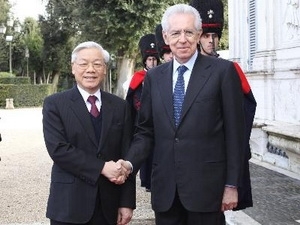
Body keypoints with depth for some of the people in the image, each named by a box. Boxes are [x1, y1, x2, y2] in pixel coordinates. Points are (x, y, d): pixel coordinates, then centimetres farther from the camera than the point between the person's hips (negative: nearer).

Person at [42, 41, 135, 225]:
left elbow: (126, 156, 3)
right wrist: (102, 167, -18)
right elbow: (58, 148, -13)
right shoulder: (55, 104, -2)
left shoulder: (120, 106, 6)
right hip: (70, 204, -2)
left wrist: (127, 203, -1)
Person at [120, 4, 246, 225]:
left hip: (205, 185, -3)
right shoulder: (154, 77, 8)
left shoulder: (223, 71, -4)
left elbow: (234, 133, -4)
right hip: (165, 187, 4)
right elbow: (146, 131, 10)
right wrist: (130, 162, -8)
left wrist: (231, 184, -5)